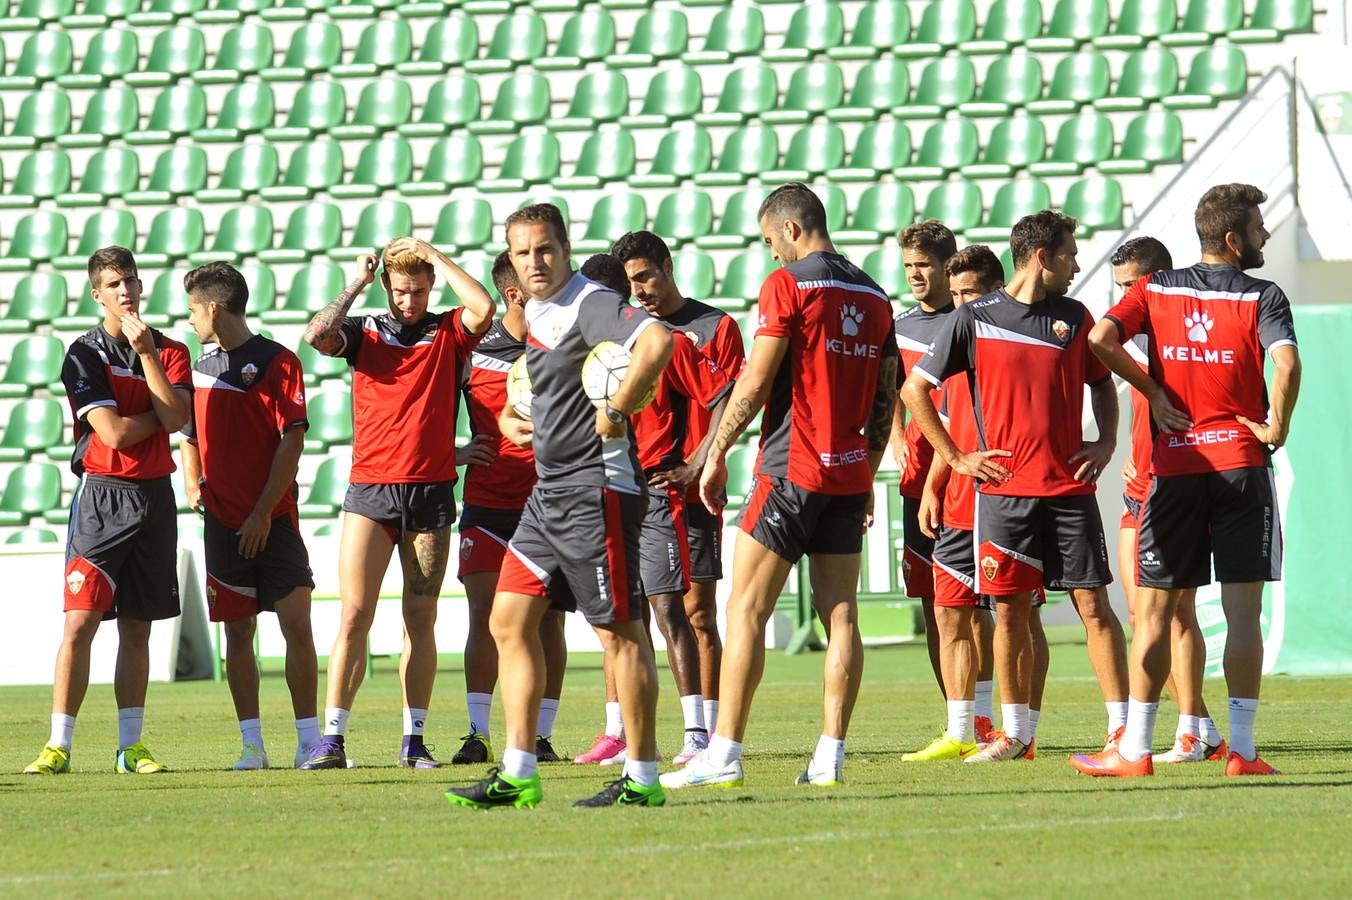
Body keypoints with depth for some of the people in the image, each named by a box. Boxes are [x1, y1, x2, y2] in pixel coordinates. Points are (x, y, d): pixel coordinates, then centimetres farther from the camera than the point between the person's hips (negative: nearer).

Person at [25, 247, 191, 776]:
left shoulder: (170, 352, 8)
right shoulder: (85, 355, -4)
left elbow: (178, 419, -10)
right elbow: (113, 433, -14)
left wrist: (146, 353, -11)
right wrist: (159, 413, -1)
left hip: (155, 495, 4)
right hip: (102, 493, -4)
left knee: (136, 628, 8)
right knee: (80, 622, -10)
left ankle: (130, 747, 11)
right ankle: (58, 747, -10)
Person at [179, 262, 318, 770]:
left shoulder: (276, 361, -5)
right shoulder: (201, 370, 14)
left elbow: (292, 440, -10)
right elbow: (190, 436, 26)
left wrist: (264, 512, -13)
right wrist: (193, 484, 9)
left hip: (273, 520, -5)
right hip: (223, 520, 5)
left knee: (296, 624, -8)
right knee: (238, 633, 4)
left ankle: (309, 739, -4)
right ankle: (252, 742, 7)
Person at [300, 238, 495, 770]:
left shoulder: (449, 333, 7)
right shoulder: (363, 332, 7)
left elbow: (483, 309, -14)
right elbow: (317, 335, -12)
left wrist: (435, 257, -5)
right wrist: (356, 285, -2)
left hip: (432, 491, 1)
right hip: (370, 488, -1)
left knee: (421, 620, 4)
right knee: (354, 616, -7)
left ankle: (414, 740, 8)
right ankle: (332, 739, -9)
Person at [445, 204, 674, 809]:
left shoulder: (591, 304, -14)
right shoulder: (532, 313, 15)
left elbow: (657, 341, -32)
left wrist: (617, 412, -26)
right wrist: (511, 419, 15)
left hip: (596, 489, -10)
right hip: (547, 488, 10)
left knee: (620, 632, -5)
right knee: (509, 622, 7)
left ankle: (642, 779, -2)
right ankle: (517, 775, 10)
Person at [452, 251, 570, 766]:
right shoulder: (471, 349, 2)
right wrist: (455, 453, -2)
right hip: (487, 506, 0)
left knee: (548, 621, 0)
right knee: (485, 616, -7)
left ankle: (541, 735, 6)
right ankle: (477, 734, -5)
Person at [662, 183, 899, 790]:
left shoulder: (788, 284, -8)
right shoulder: (873, 296, 12)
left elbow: (755, 382, -11)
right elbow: (886, 400, 16)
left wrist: (716, 453, -2)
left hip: (791, 470, -7)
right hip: (849, 476, 7)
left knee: (746, 609, -4)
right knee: (840, 615, 5)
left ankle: (725, 753, -8)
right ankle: (830, 756, 2)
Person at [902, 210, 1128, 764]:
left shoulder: (1075, 318, 9)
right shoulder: (975, 319, 0)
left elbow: (1102, 383, 23)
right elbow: (915, 389, 5)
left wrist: (1106, 445, 7)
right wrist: (955, 458, 1)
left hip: (1070, 489, 1)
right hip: (1003, 490, -1)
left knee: (1093, 605, -2)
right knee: (1011, 610, 3)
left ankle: (1121, 727, -1)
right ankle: (1014, 733, 12)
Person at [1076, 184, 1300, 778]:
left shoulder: (1156, 290, 6)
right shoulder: (1262, 298, -3)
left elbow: (1101, 338, -8)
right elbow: (1286, 362, -20)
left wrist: (1154, 393, 1)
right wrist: (1277, 427, -7)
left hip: (1173, 465, 2)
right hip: (1242, 462, -2)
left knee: (1155, 609, 6)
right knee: (1242, 609, -1)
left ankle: (1135, 748, 5)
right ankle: (1241, 747, -3)